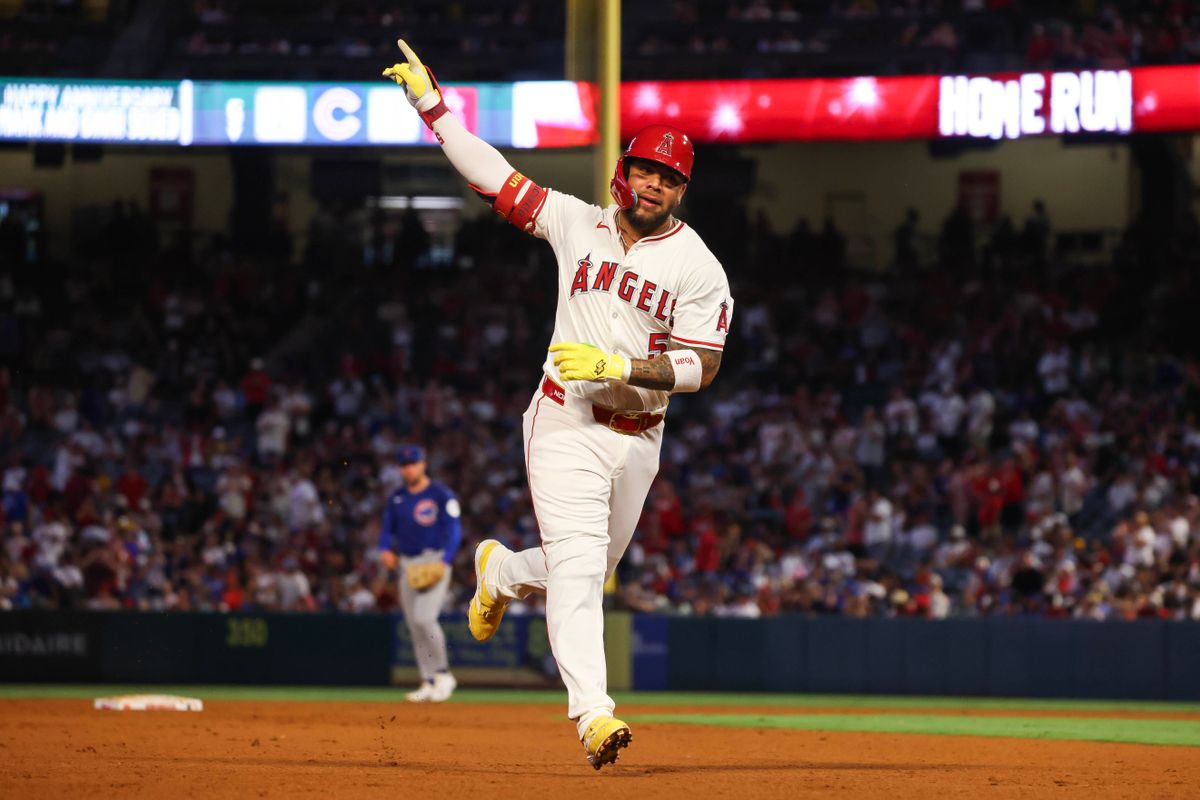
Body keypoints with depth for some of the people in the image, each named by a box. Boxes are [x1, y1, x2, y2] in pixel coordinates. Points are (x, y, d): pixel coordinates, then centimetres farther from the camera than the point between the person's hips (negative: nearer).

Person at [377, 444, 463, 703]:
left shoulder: (441, 495, -5)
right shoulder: (396, 498, 13)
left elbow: (454, 531, -9)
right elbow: (387, 529, 18)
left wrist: (443, 562, -20)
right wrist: (386, 549, -4)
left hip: (434, 562, -6)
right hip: (407, 564, 6)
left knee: (424, 618, -20)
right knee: (414, 625, 5)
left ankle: (443, 674, -7)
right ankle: (429, 682, 11)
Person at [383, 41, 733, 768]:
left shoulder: (698, 267, -5)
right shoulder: (579, 223, 2)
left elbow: (701, 366, -12)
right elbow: (494, 176, 4)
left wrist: (621, 365, -25)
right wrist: (431, 104, 0)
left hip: (638, 438, 2)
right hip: (566, 425, -2)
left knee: (591, 572, 16)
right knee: (578, 566, -17)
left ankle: (502, 571, 48)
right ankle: (593, 713, -26)